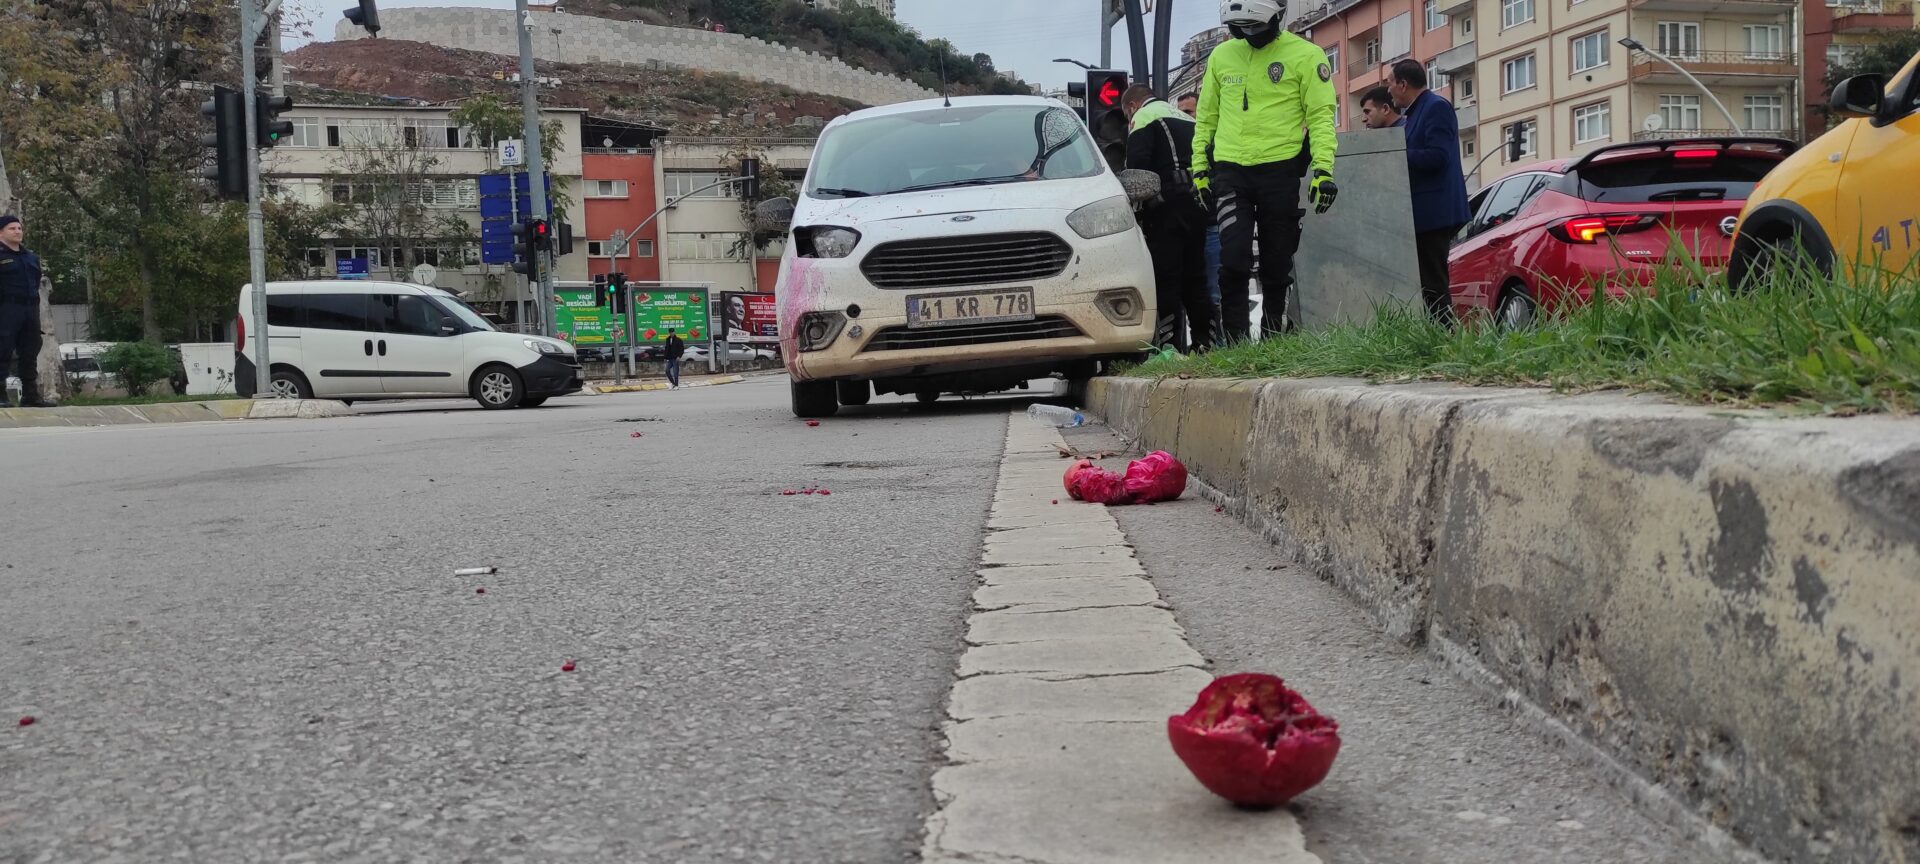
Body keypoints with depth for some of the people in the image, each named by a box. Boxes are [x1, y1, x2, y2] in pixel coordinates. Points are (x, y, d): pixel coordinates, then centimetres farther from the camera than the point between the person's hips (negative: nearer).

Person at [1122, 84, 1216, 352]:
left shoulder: (1143, 117, 2)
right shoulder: (1186, 119, 28)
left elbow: (1137, 164, -11)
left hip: (1168, 204, -7)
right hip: (1197, 204, 7)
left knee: (1165, 278, -7)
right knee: (1195, 278, 11)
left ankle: (1168, 343, -11)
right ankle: (1205, 341, 10)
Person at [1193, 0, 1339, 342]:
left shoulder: (1305, 55, -1)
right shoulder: (1221, 56, 11)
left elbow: (1321, 115, -4)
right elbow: (1206, 117, 17)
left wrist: (1323, 170, -14)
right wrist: (1199, 168, 12)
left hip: (1279, 170, -2)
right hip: (1230, 170, 2)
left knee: (1277, 262, 6)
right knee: (1233, 258, -11)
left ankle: (1275, 336, 20)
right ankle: (1235, 338, -3)